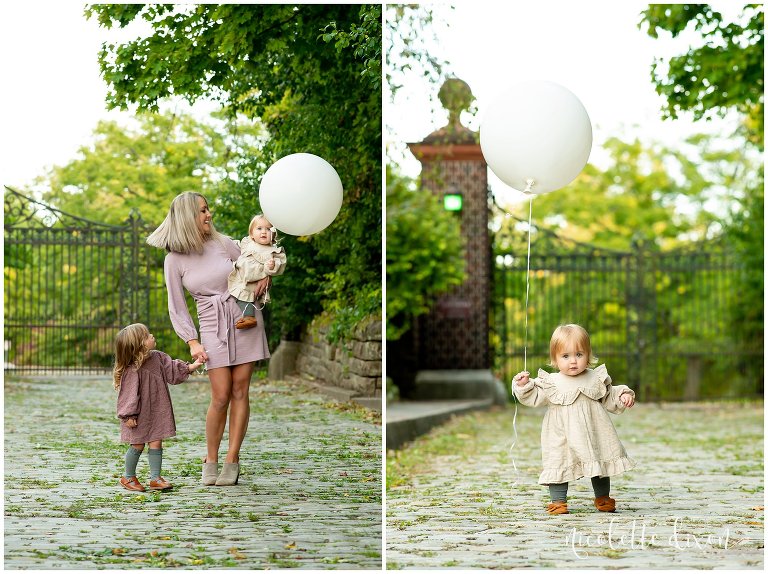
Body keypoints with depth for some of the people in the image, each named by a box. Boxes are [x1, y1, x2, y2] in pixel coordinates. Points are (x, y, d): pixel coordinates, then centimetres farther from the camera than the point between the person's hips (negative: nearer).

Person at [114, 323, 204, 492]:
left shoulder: (158, 357, -1)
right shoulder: (132, 370, -23)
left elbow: (172, 370, 9)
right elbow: (130, 394, -21)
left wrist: (192, 367, 0)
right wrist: (129, 416, -19)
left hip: (157, 412, 6)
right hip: (140, 415, -6)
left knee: (156, 444, 4)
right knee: (137, 445, 5)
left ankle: (155, 478, 10)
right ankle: (128, 477, 23)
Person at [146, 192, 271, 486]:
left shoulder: (222, 243, 3)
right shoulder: (174, 260, -2)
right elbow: (177, 308, 1)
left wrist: (265, 275, -6)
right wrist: (192, 342, -8)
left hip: (244, 319, 2)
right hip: (213, 328, -2)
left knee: (239, 391, -2)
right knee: (221, 396, -9)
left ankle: (232, 460, 4)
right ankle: (210, 462, 6)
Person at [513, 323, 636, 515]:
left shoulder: (596, 379, 3)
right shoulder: (551, 383, -3)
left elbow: (609, 399, 12)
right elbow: (534, 398, -3)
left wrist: (623, 396, -3)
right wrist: (524, 386, -17)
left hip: (593, 434, 2)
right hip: (562, 437, -2)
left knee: (600, 463, 11)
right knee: (559, 465, -6)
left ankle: (603, 498, 28)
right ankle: (558, 501, 6)